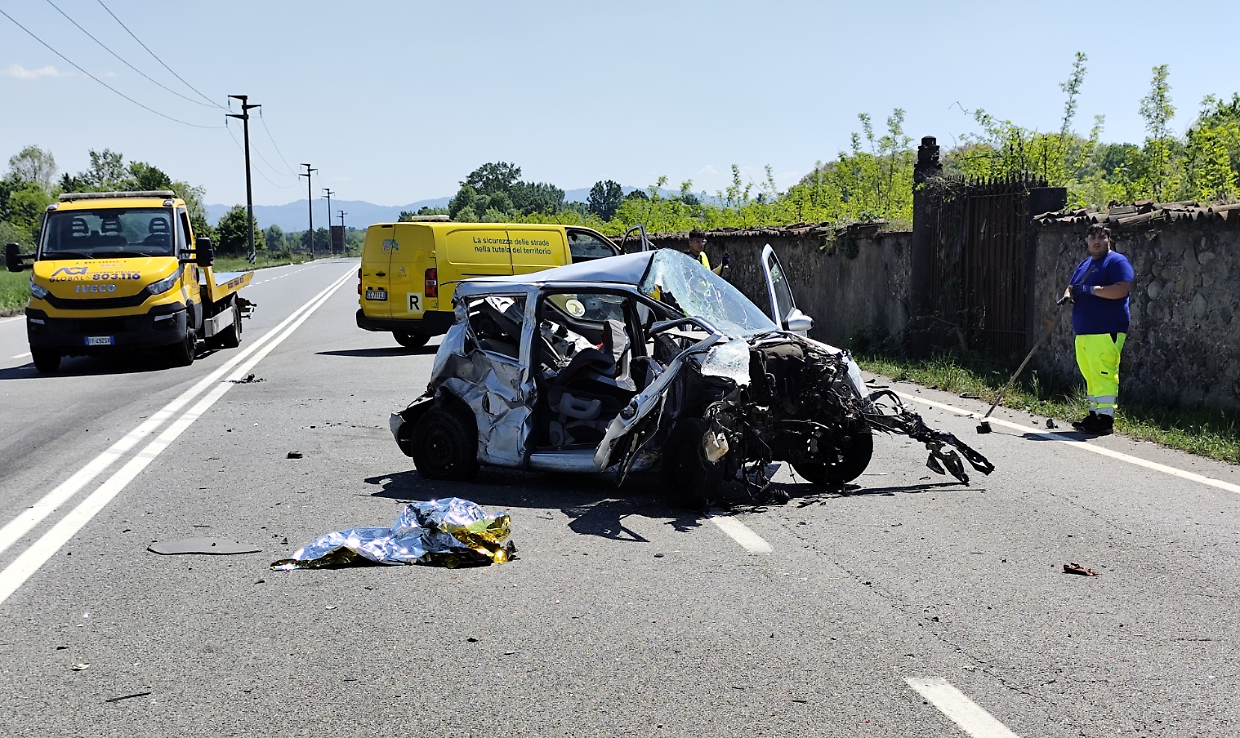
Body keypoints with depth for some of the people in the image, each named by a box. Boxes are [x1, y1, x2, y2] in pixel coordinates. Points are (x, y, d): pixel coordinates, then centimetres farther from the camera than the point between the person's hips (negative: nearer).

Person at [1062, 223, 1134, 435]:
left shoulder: (1117, 261, -5)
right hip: (1083, 330, 9)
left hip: (1106, 331, -9)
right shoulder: (1084, 264, 22)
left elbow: (1122, 290, -17)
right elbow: (1072, 287, 28)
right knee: (1090, 375, 11)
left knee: (1103, 374, -12)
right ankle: (1094, 414, 18)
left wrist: (1092, 290, -18)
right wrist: (1068, 295, 4)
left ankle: (1105, 418, -11)